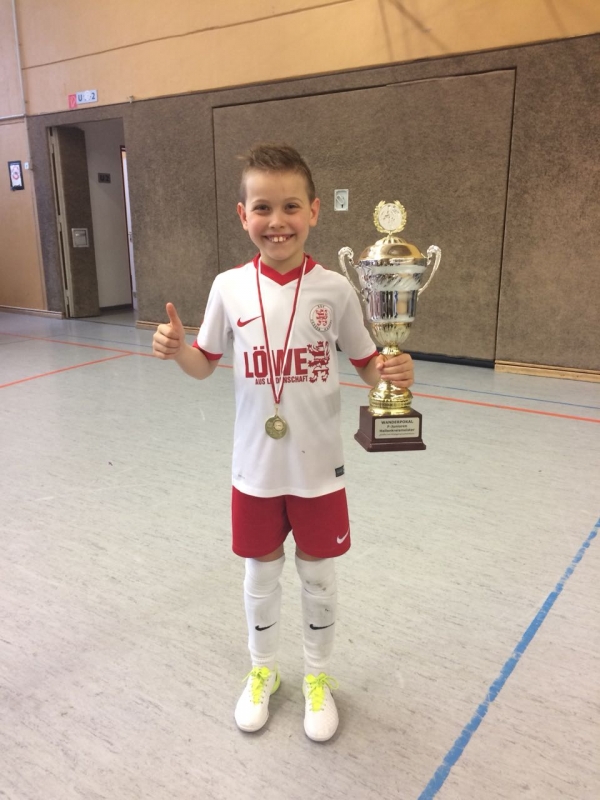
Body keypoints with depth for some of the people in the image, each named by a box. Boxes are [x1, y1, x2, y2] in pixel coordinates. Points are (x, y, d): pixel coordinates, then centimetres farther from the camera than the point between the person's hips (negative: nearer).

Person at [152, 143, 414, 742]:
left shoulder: (334, 290, -10)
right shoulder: (229, 288, -6)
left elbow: (366, 364, 0)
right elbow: (204, 365, 5)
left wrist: (394, 371, -22)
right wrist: (175, 348, -16)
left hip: (318, 469, -1)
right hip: (255, 468, 1)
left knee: (318, 577, 16)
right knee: (260, 575, 19)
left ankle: (318, 677, 43)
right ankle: (262, 671, 46)